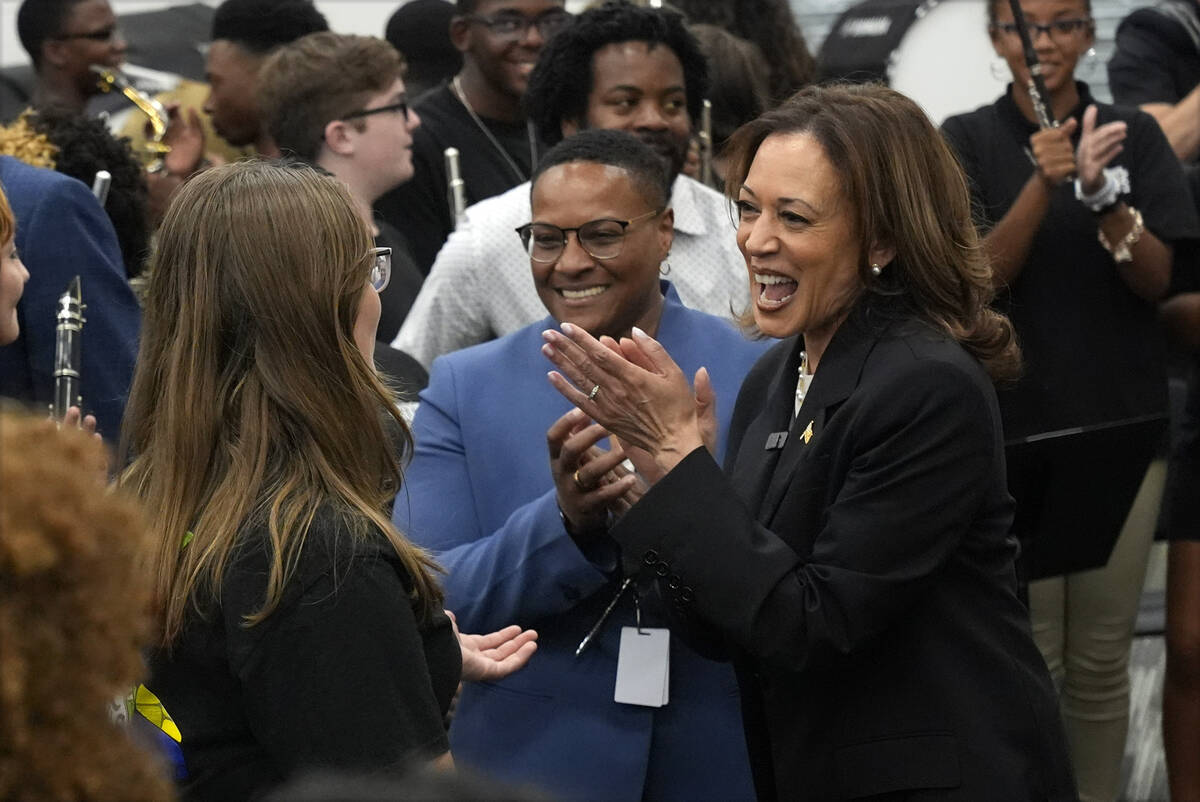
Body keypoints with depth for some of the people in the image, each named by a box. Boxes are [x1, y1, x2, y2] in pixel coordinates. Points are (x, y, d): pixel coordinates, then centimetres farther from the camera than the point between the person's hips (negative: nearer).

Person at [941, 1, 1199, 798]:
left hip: (1120, 429, 2)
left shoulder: (1134, 135, 6)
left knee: (1102, 658, 4)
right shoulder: (971, 141, 2)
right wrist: (1042, 184, -23)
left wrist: (1104, 197, -21)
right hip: (1012, 426, -2)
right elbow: (982, 274, -7)